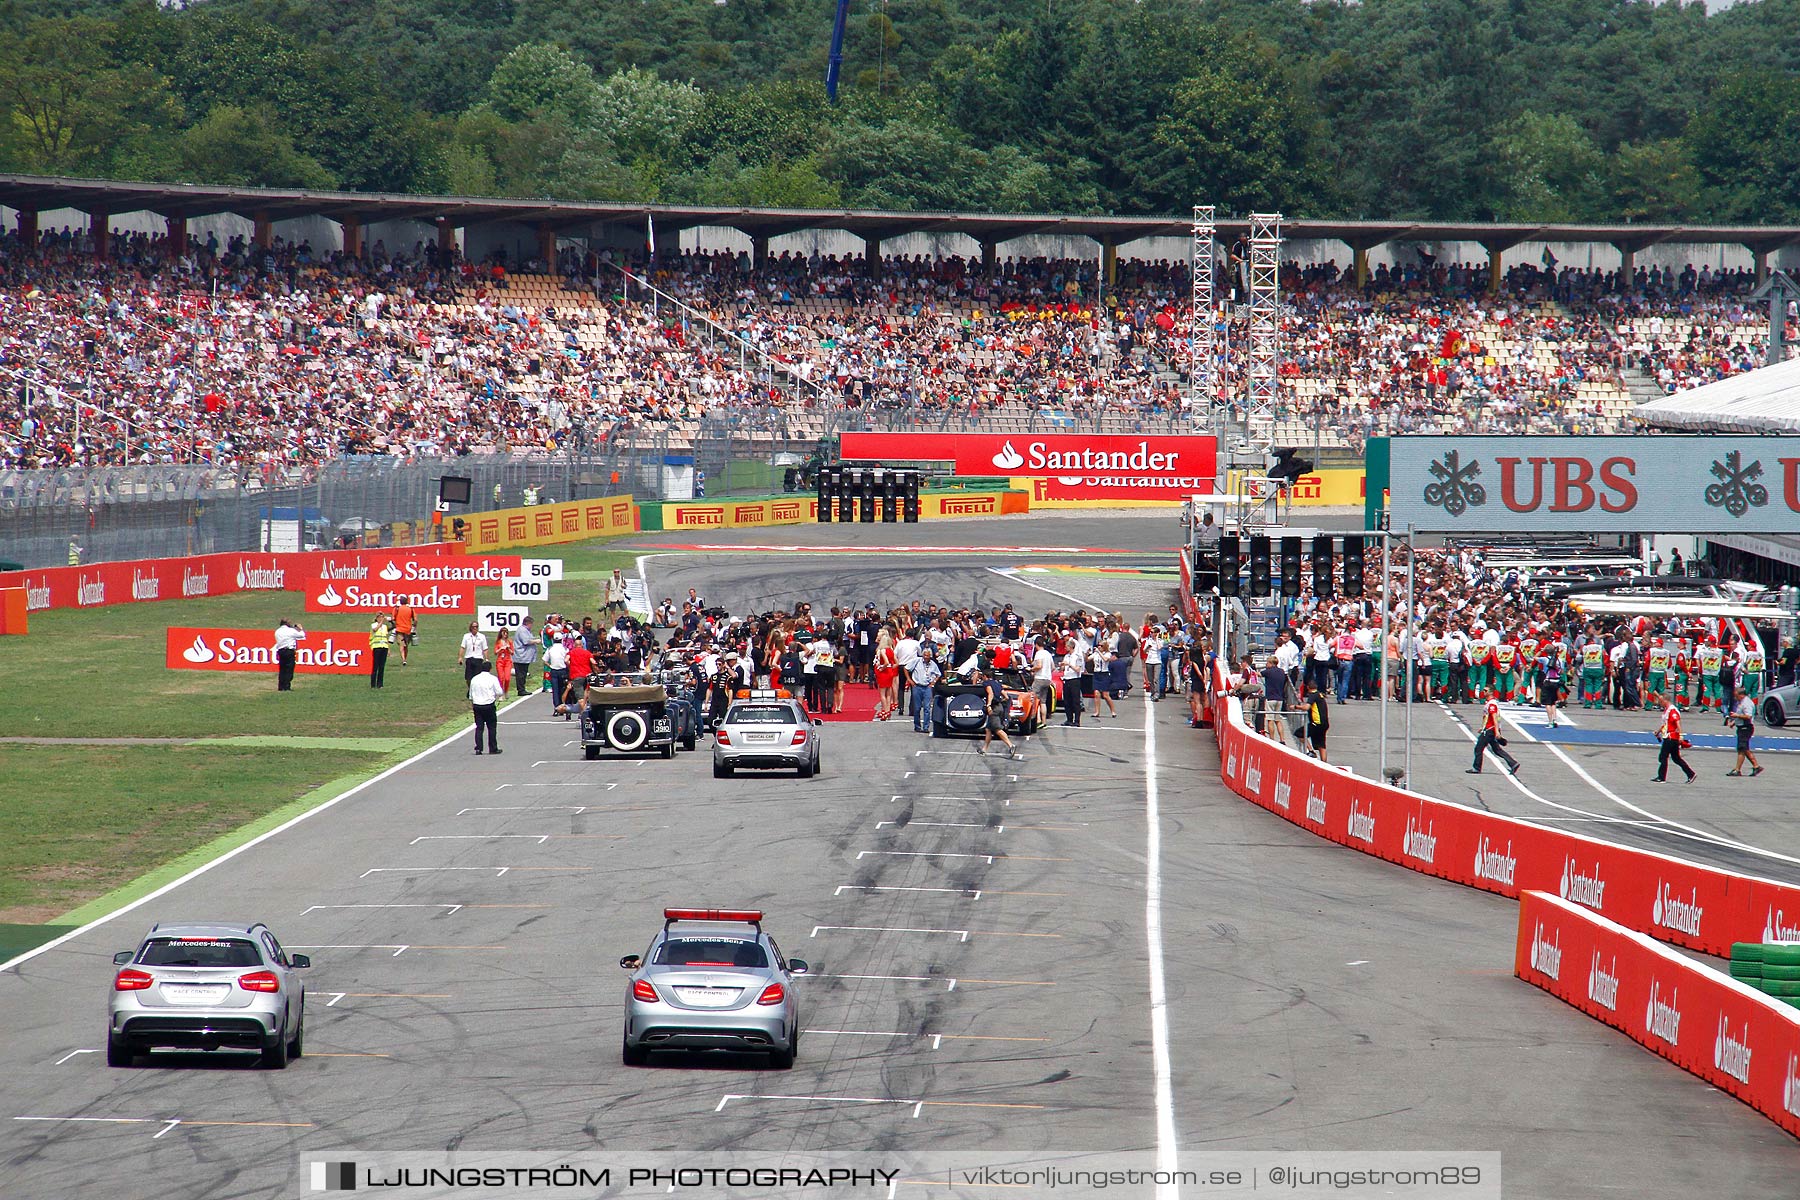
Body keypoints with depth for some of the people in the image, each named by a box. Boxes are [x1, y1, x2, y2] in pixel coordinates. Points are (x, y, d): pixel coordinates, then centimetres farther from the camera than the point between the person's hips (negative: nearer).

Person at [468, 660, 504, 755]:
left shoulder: (474, 679, 8)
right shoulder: (493, 679, -7)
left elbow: (471, 695, 14)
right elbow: (500, 692, -9)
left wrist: (471, 706, 23)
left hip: (477, 705, 4)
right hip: (489, 705, -3)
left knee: (479, 727, 6)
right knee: (492, 727, 5)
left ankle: (478, 748, -1)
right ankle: (493, 749, 7)